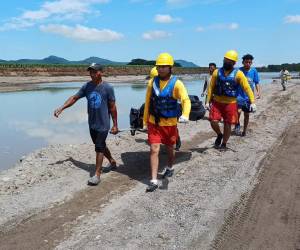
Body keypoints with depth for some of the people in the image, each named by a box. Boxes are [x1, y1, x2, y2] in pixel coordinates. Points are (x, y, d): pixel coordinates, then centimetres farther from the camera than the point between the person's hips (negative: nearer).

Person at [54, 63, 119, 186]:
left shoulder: (107, 88, -11)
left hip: (103, 124, -5)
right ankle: (112, 161, 42)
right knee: (101, 146, 19)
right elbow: (74, 98, 7)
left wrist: (115, 125, -4)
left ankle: (97, 175, 5)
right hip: (92, 124, 6)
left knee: (99, 148, -4)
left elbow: (112, 107, -6)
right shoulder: (87, 86, 2)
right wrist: (61, 108, -4)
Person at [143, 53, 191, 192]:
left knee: (170, 149, 18)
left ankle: (169, 168, 47)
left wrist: (185, 115, -45)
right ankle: (153, 181, 2)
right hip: (154, 123, 2)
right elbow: (148, 102, 7)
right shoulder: (152, 82, -2)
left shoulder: (176, 84, -13)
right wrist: (145, 120, 12)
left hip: (170, 123, -1)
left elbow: (186, 100, -26)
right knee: (154, 150, -5)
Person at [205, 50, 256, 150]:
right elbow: (211, 87, 5)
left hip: (230, 103, -1)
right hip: (216, 102, 2)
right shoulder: (217, 72, 0)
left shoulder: (238, 74, -7)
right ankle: (219, 135, 23)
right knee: (213, 121, -9)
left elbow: (247, 88, -9)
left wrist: (252, 102, -16)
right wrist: (208, 101, 2)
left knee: (227, 125, 6)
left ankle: (224, 144, 27)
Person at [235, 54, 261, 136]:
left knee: (247, 114, 12)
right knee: (238, 111, -25)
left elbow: (257, 83, 4)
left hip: (249, 96, 3)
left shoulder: (254, 71, 1)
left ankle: (244, 130, 31)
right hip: (239, 95, -3)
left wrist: (258, 91, -11)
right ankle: (237, 124, 4)